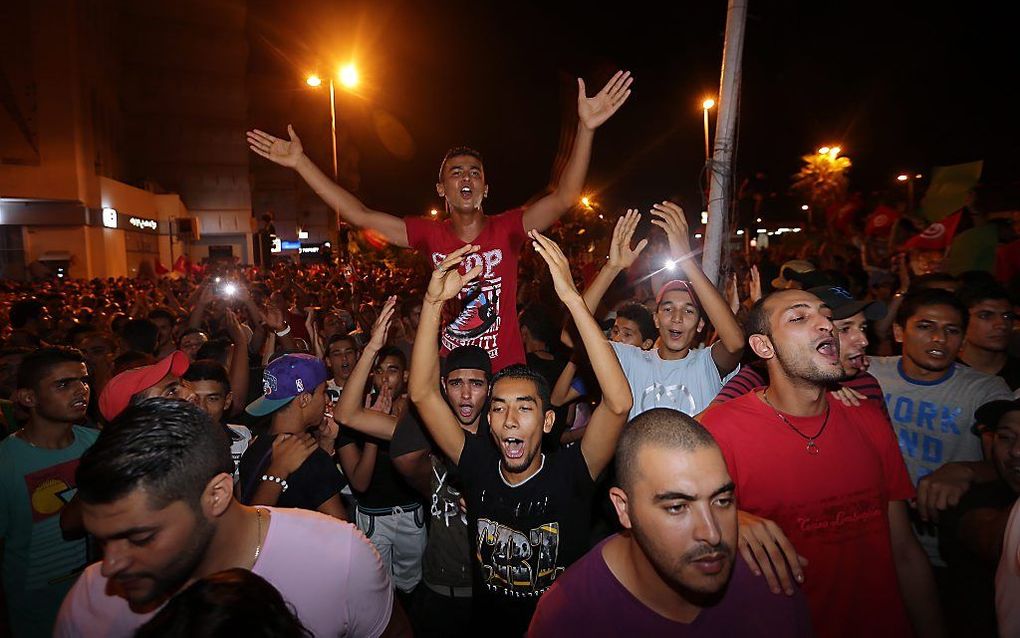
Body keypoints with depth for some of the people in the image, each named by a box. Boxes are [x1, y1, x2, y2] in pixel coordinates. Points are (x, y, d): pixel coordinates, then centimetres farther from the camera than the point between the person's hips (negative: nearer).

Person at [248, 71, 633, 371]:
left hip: (508, 376, -1)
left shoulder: (507, 229, -7)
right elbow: (359, 215, -3)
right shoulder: (430, 235, -2)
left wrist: (585, 128, -32)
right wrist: (301, 162, -5)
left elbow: (565, 197, -20)